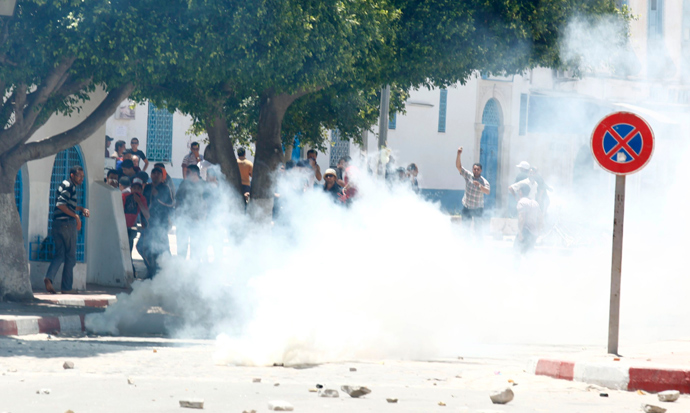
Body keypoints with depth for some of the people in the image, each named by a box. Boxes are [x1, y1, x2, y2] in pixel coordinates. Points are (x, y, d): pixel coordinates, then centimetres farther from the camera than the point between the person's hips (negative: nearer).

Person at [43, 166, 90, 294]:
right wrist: (76, 216, -16)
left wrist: (82, 209, 20)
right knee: (70, 256, 2)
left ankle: (49, 277, -15)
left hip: (57, 223, 9)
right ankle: (66, 287, 5)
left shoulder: (66, 185, 20)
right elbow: (61, 204, -20)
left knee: (59, 254, 8)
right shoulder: (69, 186, -10)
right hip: (67, 223, -9)